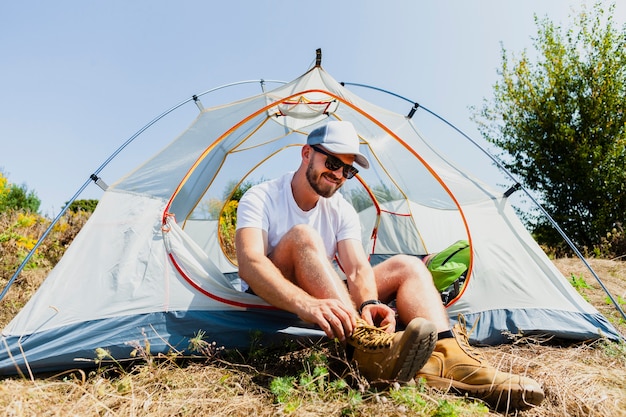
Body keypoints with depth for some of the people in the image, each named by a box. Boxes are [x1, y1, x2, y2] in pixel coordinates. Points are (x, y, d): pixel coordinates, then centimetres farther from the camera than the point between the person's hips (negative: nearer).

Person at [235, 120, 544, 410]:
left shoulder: (342, 211, 2)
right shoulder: (261, 198, -14)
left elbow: (358, 269, -13)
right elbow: (249, 264, -31)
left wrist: (368, 303, -37)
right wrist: (306, 303, -50)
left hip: (329, 301, 5)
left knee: (405, 266, -13)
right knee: (302, 237, -34)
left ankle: (447, 356, -37)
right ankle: (371, 348, -49)